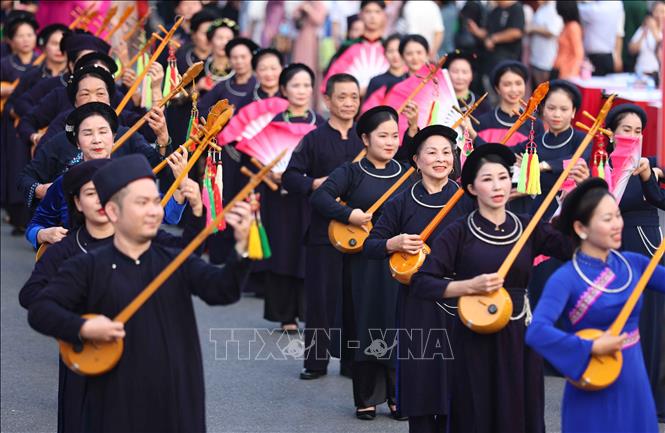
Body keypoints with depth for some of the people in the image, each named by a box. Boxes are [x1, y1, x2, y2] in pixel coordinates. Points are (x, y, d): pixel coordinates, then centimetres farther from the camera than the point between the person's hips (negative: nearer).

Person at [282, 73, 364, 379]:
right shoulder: (315, 139, 3)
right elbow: (290, 177, -1)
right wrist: (314, 184, -17)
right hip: (324, 229, -1)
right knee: (321, 296, 2)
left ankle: (352, 360, 14)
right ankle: (316, 360, 12)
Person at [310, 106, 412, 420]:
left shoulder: (406, 174, 8)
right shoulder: (351, 172, -1)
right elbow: (319, 197, -13)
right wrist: (348, 214, -22)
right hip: (362, 262, -2)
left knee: (398, 328, 2)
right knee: (365, 327, 3)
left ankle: (398, 396, 14)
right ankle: (367, 398, 14)